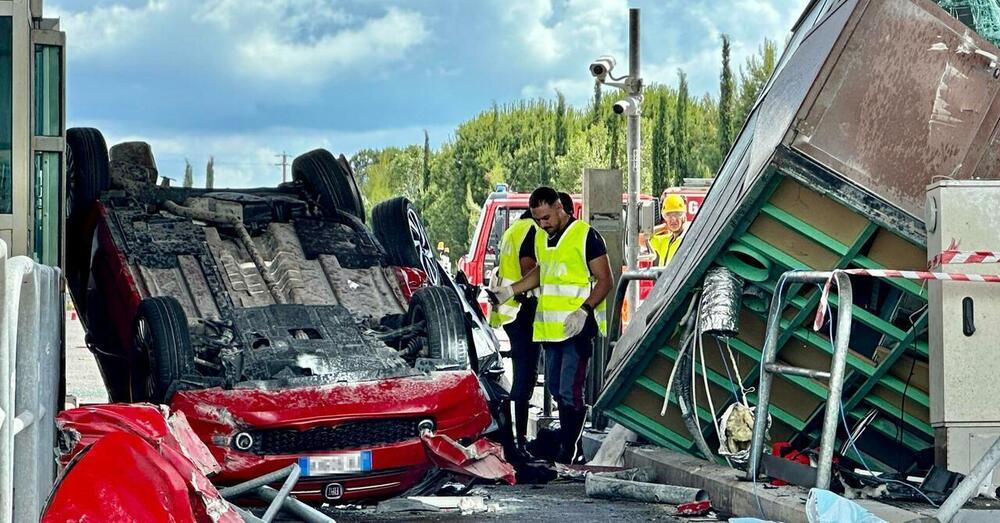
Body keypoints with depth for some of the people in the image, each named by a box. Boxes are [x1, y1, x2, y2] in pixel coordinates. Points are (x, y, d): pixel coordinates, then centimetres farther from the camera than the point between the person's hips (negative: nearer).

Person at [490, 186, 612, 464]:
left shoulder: (585, 236, -9)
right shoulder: (540, 237, 15)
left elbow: (605, 280, -10)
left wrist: (584, 310, -22)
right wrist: (508, 291, 17)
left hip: (577, 327, -8)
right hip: (550, 327, 8)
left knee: (570, 392, -12)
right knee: (555, 389, 13)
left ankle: (566, 454, -12)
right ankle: (567, 439, 24)